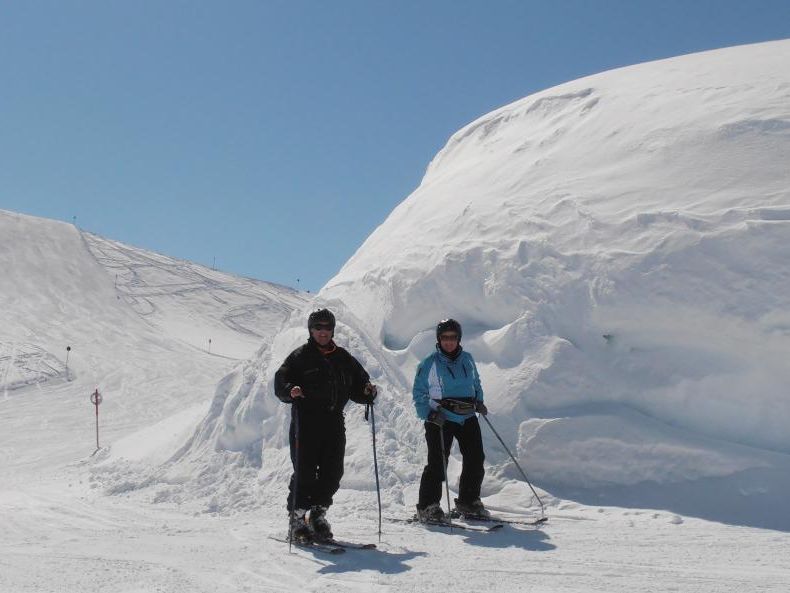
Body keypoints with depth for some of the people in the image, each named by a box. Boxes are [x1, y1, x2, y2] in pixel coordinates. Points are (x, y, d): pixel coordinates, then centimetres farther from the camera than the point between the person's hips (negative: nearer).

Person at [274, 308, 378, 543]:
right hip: (306, 422, -5)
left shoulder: (343, 358, 17)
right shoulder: (300, 356, 3)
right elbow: (281, 381, -5)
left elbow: (358, 385, 19)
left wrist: (368, 392, -2)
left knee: (332, 473, 5)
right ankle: (297, 519, 4)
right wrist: (290, 390, -26)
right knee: (305, 472, -6)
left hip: (334, 422, 5)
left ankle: (318, 514, 22)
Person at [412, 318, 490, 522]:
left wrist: (479, 401, 8)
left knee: (475, 459, 5)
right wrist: (429, 414, -15)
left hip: (467, 418, 5)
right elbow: (419, 393, -1)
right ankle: (427, 506, 2)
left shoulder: (467, 359, 10)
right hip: (440, 419, -5)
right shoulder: (430, 363, -4)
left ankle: (468, 502, 21)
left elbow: (476, 383, 25)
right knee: (437, 463, -9)